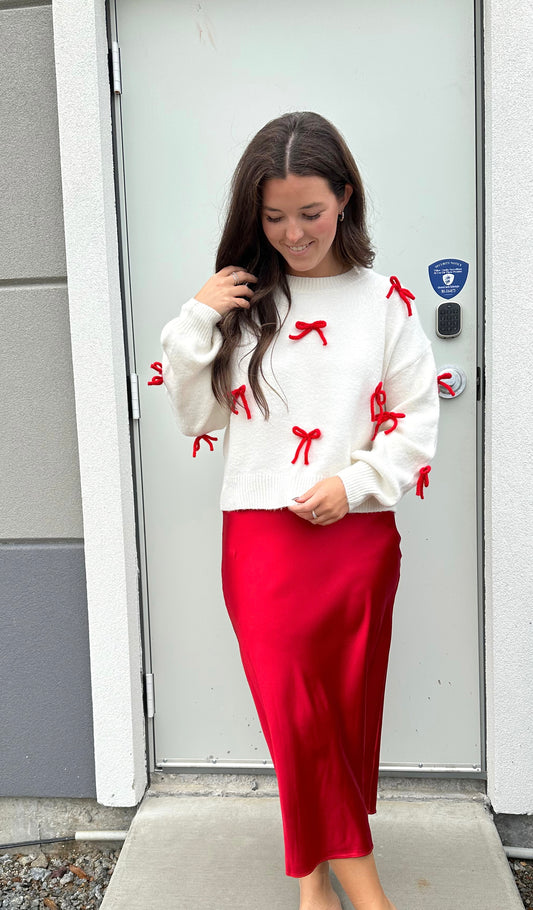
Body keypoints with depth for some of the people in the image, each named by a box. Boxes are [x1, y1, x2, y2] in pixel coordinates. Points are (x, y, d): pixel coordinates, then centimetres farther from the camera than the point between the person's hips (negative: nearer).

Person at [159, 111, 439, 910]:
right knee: (295, 711, 1)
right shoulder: (241, 301, 5)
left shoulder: (386, 302, 2)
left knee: (348, 709, 10)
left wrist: (355, 484, -12)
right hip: (260, 537, 0)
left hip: (358, 537, 0)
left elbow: (416, 423, 2)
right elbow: (196, 415, 5)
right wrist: (197, 321, -6)